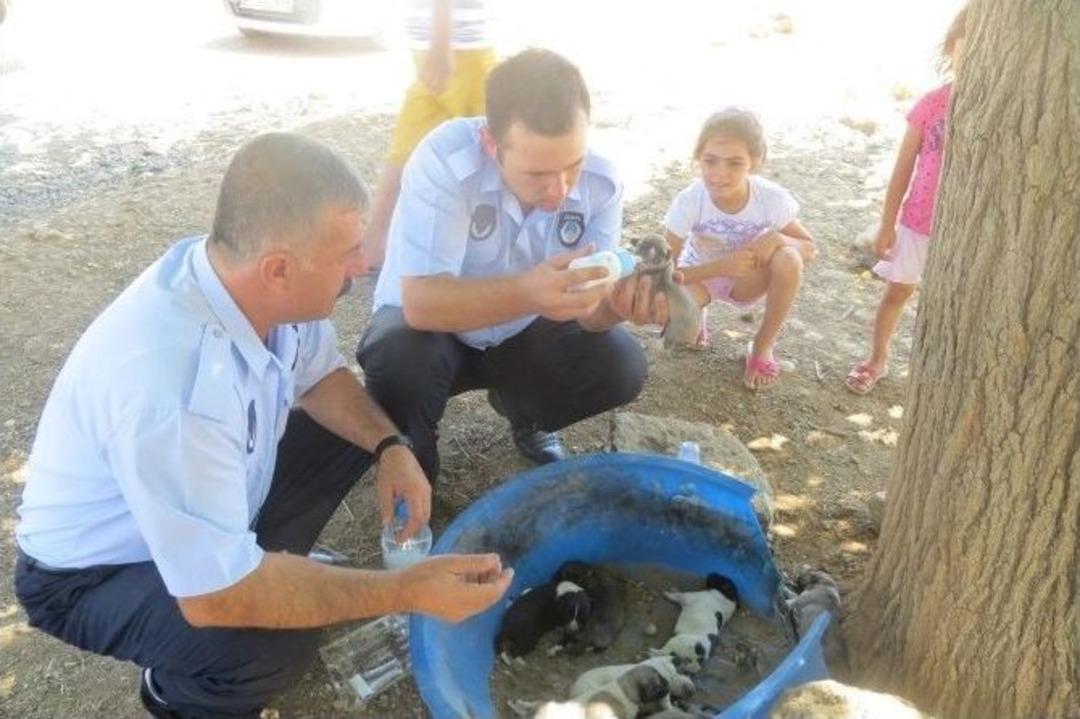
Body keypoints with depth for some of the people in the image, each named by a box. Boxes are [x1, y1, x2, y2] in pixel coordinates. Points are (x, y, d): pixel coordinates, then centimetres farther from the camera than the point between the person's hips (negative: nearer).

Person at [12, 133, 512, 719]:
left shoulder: (248, 280, -19)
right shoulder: (173, 388, -41)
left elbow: (320, 375, 1)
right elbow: (215, 596, -36)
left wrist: (392, 446, -17)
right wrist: (408, 591, -33)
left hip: (211, 508, 7)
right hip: (95, 575, -7)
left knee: (359, 428, 2)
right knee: (276, 649, -30)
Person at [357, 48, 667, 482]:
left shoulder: (601, 183, -19)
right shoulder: (446, 159, -32)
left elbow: (588, 310, -16)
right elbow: (421, 301, -39)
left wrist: (617, 302, -41)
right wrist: (525, 293, -55)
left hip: (522, 333, 4)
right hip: (433, 324, -3)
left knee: (622, 366, -18)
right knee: (399, 359, -36)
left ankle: (521, 413, 16)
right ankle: (410, 460, 1)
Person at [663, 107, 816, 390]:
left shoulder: (772, 198, -26)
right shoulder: (688, 202, -28)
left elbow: (809, 249, -12)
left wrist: (776, 238, -34)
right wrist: (720, 266, -39)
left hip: (747, 280, 1)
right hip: (702, 275, -1)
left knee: (789, 259, -32)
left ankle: (762, 348, -7)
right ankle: (697, 316, 7)